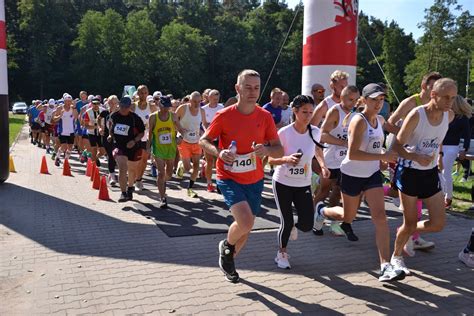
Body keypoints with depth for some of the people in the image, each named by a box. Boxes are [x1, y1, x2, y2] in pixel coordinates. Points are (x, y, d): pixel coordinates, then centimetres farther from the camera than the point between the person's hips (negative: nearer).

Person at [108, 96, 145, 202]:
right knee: (122, 169, -19)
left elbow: (142, 132, -5)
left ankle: (130, 188, 45)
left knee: (132, 170, 18)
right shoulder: (114, 116, -2)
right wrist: (111, 135, 7)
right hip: (119, 145, 0)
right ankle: (123, 193, -14)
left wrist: (134, 140, -20)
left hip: (133, 146, 0)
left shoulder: (135, 118, -12)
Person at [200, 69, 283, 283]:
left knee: (246, 226, 15)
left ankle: (229, 260, 44)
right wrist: (219, 152, -25)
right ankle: (226, 246, 12)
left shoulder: (265, 117, -4)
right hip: (229, 178, -4)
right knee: (245, 221, -23)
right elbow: (204, 140, -4)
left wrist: (267, 150, -25)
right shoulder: (224, 116, -13)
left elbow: (279, 150, -1)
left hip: (254, 180, 4)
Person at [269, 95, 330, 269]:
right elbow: (271, 159, -13)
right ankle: (282, 253, 27)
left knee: (307, 224, -3)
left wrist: (323, 165, 4)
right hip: (283, 183, -3)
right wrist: (287, 159, -33)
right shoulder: (284, 133, -18)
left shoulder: (315, 132, -6)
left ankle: (293, 227, 34)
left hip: (304, 185, 3)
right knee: (286, 221, -1)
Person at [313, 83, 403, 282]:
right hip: (352, 174, -5)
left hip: (373, 174, 5)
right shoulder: (359, 120, -19)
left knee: (380, 216, -10)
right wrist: (383, 156, -31)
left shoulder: (380, 120, 5)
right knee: (348, 216, 13)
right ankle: (322, 210, 46)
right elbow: (352, 154, -28)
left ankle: (386, 266, -10)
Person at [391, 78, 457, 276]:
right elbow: (397, 145, -15)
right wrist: (416, 157, -30)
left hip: (431, 173, 5)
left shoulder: (449, 116, -2)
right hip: (410, 172, -5)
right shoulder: (416, 115, -19)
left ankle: (409, 233, 31)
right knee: (410, 223, 2)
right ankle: (396, 257, 28)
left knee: (438, 224, 0)